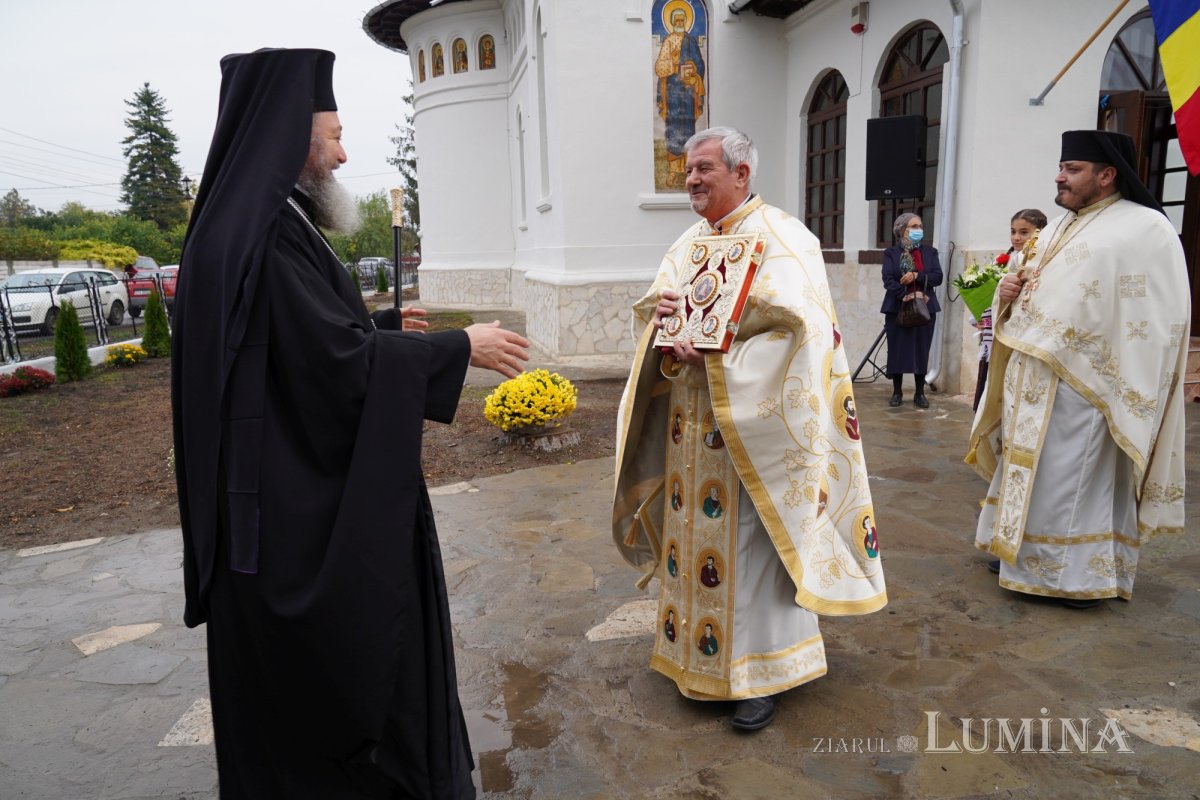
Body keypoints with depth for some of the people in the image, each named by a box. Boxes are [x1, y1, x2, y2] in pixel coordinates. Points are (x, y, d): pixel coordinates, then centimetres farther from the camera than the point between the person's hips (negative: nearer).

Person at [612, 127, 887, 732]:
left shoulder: (779, 237, -9)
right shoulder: (691, 241, 14)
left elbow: (798, 324, -20)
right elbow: (654, 307, 14)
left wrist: (715, 352, -22)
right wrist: (659, 310, -10)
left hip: (751, 426, -7)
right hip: (690, 423, 7)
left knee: (748, 542, 0)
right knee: (696, 535, 14)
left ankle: (763, 669, 16)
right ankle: (700, 648, 31)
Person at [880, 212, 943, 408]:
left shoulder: (929, 251, 11)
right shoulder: (891, 253, 4)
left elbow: (938, 277, 0)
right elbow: (888, 281, -8)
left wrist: (916, 276, -15)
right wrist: (907, 297, -19)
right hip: (898, 309, -2)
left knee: (922, 352, 3)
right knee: (897, 351, 1)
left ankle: (920, 393, 12)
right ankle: (897, 392, 11)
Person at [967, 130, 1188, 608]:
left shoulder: (1147, 230, -7)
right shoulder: (1056, 230, 16)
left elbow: (1161, 315, -12)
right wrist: (1009, 293, 1)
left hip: (1080, 381, -8)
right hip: (1030, 378, 8)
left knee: (1071, 477, -1)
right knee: (1026, 469, 14)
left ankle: (1081, 572, 14)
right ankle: (1022, 550, 28)